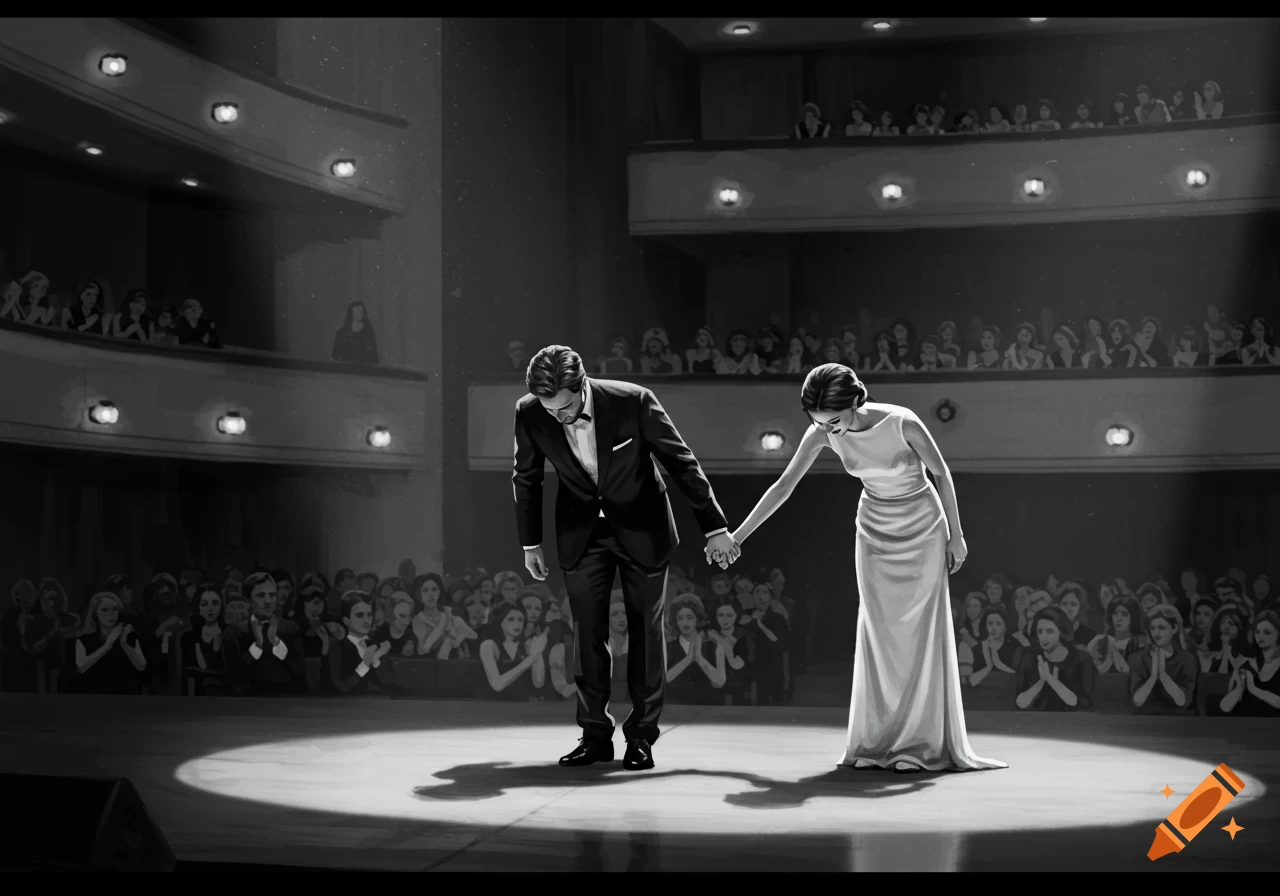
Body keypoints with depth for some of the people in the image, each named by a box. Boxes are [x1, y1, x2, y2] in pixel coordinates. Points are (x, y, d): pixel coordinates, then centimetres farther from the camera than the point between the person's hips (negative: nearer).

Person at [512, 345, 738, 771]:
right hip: (581, 531, 2)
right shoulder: (529, 413, -17)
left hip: (641, 527, -2)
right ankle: (595, 734, 9)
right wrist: (530, 543, 6)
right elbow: (526, 478, 2)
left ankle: (642, 735, 12)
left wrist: (715, 527, -10)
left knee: (646, 630, 3)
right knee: (589, 632, 0)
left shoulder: (634, 401, -25)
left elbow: (682, 461, -13)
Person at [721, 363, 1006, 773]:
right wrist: (736, 536, -11)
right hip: (874, 532, 3)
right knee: (878, 635, 1)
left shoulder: (902, 423, -27)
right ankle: (879, 744, 5)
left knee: (919, 632, -4)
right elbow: (784, 486, -10)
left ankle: (921, 744, 1)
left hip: (922, 528, -3)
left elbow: (942, 473, -13)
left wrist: (956, 535, -7)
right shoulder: (822, 433, -16)